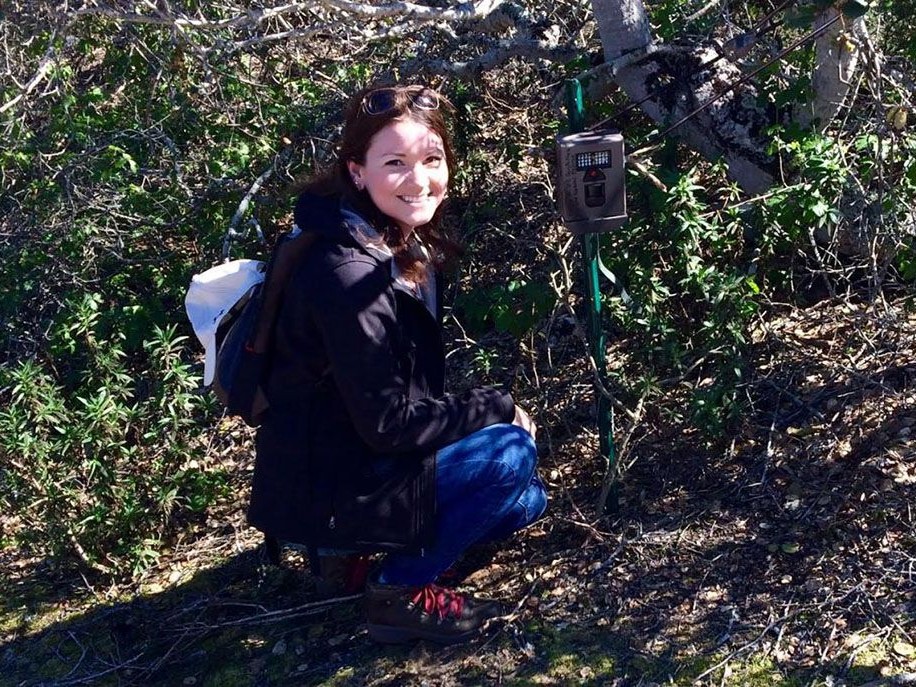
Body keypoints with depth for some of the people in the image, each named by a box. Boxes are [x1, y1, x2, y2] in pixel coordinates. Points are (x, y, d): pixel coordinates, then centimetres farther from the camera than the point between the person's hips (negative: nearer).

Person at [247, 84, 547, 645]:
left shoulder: (412, 249, 1)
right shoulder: (349, 277, -27)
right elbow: (388, 424, -24)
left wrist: (493, 410, -3)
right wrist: (496, 409, -14)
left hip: (370, 464, 9)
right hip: (322, 492, -9)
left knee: (526, 500, 9)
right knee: (508, 453, -20)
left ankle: (363, 545, 13)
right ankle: (402, 592, -5)